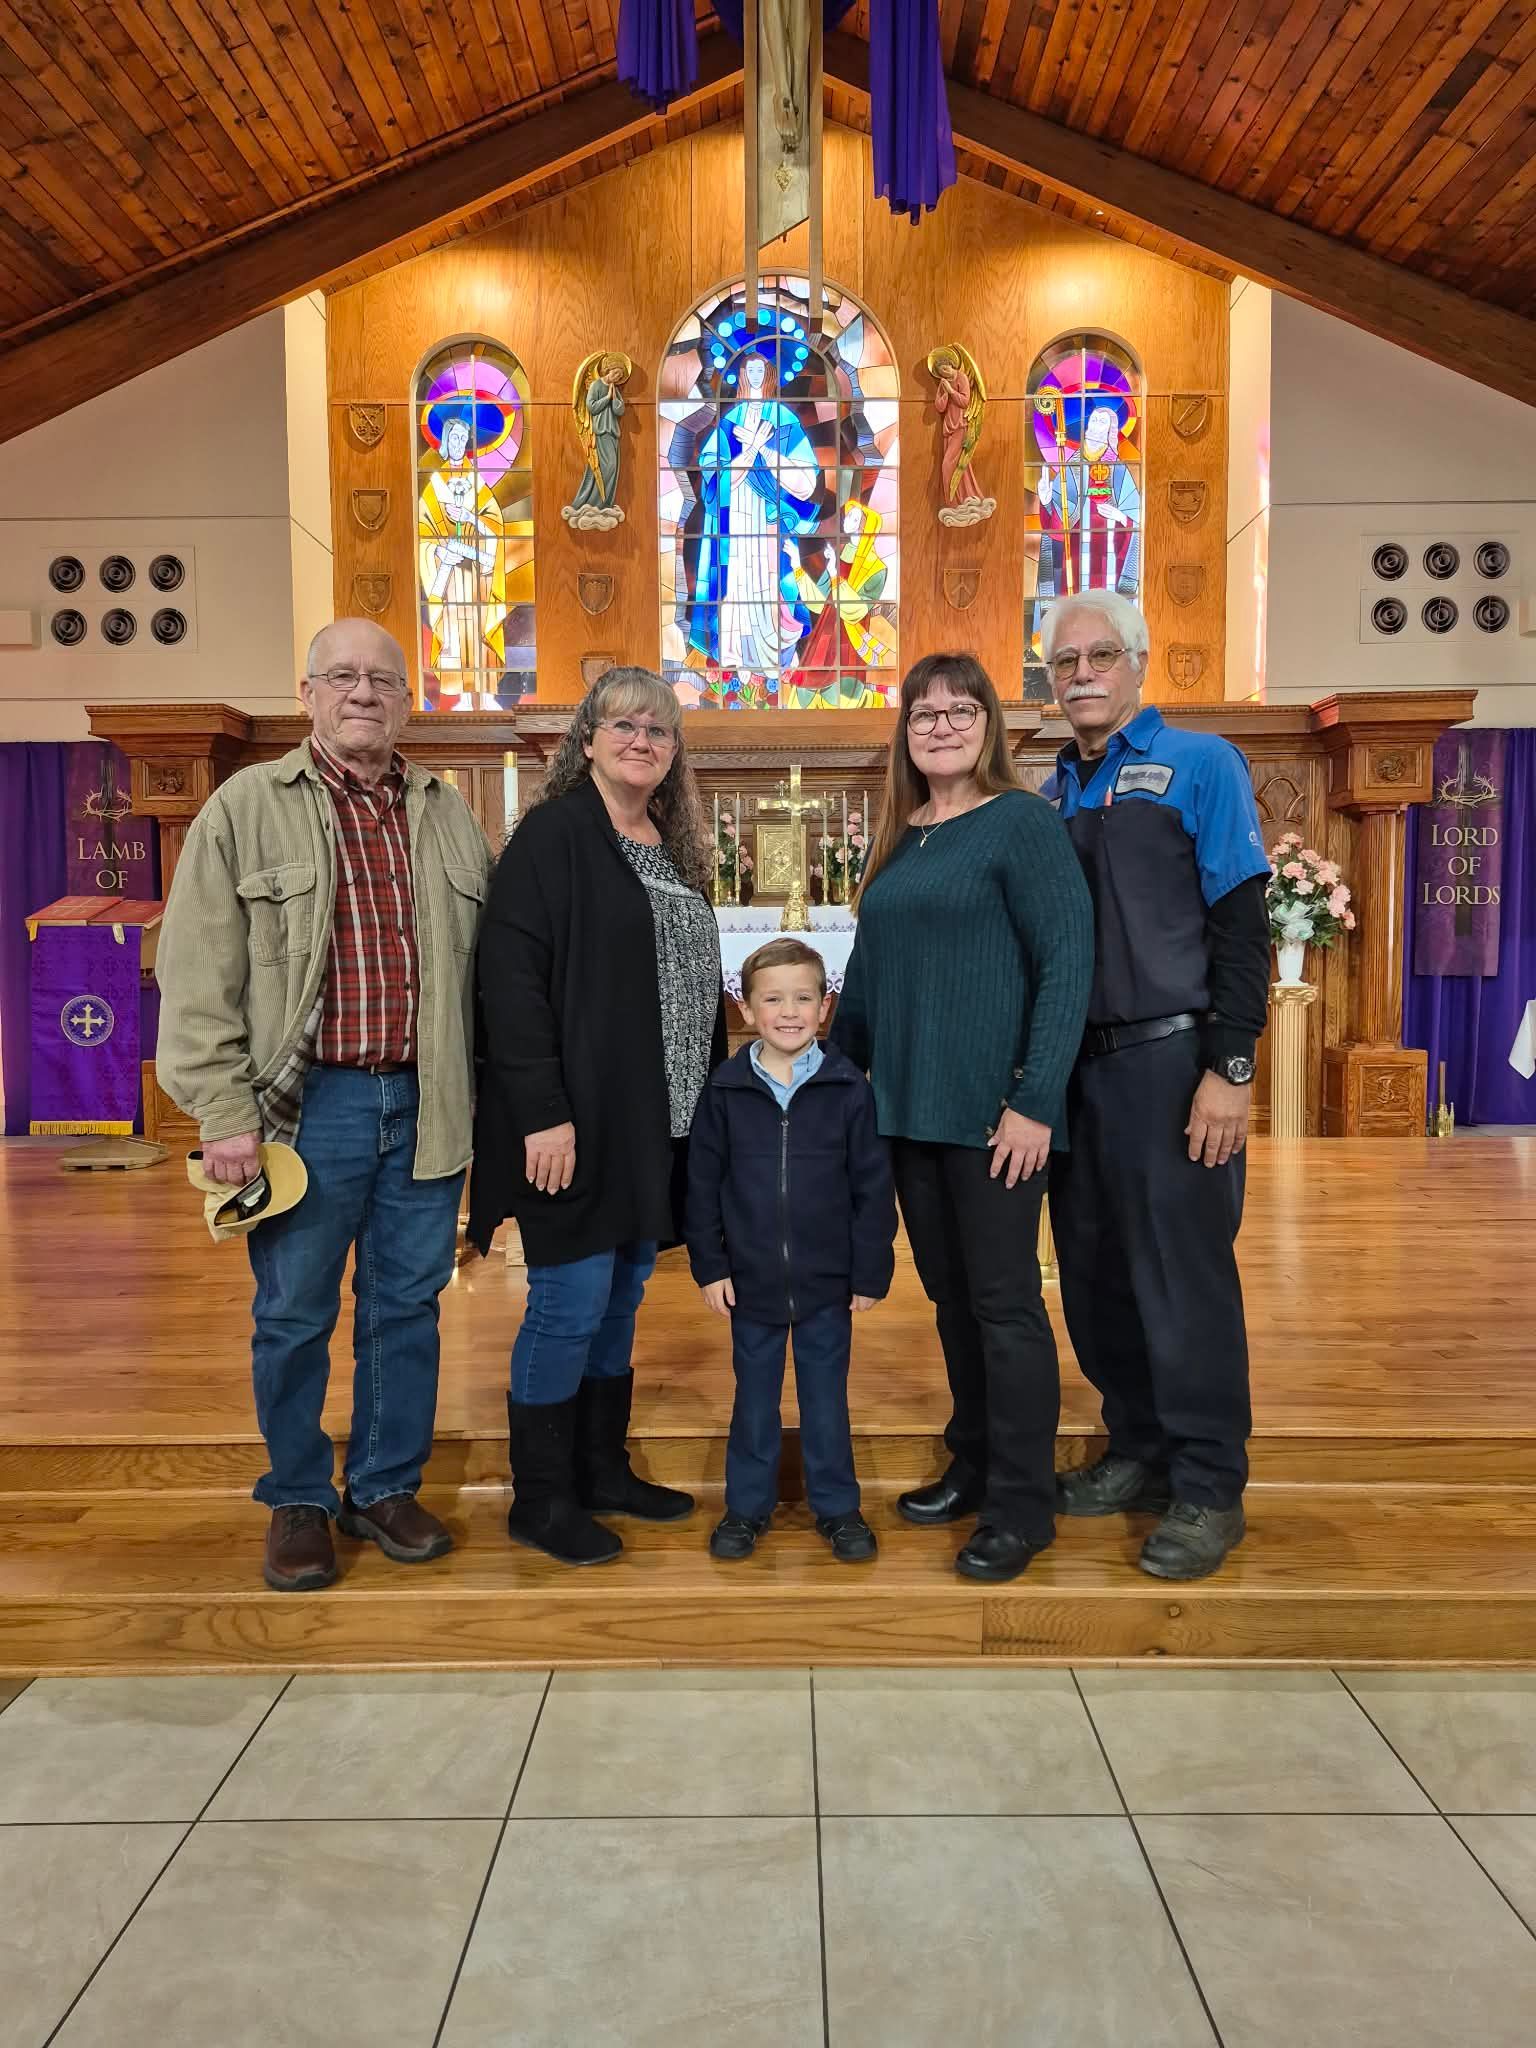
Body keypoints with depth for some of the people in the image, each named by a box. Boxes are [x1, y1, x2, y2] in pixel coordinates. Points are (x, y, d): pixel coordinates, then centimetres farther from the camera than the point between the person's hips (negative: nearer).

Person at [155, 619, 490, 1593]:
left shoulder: (450, 816, 11)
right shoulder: (246, 807, 0)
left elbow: (486, 970, 12)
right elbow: (199, 974, -4)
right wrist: (226, 1110, -10)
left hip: (426, 1104, 3)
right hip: (308, 1104, -3)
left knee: (408, 1309, 12)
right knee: (295, 1316, 8)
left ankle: (387, 1487, 30)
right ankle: (299, 1500, 28)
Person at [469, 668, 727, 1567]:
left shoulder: (676, 848, 14)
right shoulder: (553, 836, -9)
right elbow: (510, 978, -17)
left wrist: (713, 1100, 12)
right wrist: (542, 1114, -22)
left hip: (659, 1124, 8)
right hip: (579, 1123, -7)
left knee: (622, 1298, 16)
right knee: (570, 1304, 1)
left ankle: (603, 1467, 31)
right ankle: (541, 1499, 17)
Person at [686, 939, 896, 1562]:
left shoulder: (848, 1089, -8)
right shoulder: (725, 1091, -5)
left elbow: (873, 1188, -4)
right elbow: (702, 1184, 0)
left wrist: (871, 1272, -4)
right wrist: (709, 1266, -2)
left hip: (827, 1283, -1)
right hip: (751, 1281, 1)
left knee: (826, 1398, 13)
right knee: (754, 1399, 15)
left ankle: (837, 1506, 29)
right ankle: (747, 1505, 31)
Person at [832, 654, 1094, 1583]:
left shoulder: (1021, 822, -7)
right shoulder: (899, 837, 13)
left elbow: (1068, 961, -13)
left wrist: (1035, 1101, -18)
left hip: (993, 1112, -6)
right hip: (908, 1110, 7)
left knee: (1004, 1302, 1)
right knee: (950, 1295, 15)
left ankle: (1021, 1507, 15)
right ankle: (975, 1464, 32)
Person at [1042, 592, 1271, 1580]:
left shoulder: (1199, 765, -1)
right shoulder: (1053, 794, 14)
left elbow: (1242, 928, -8)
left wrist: (1230, 1068, -15)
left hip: (1171, 1063, -6)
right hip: (1075, 1070, 6)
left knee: (1184, 1281, 0)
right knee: (1095, 1274, 12)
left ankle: (1208, 1491, 15)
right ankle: (1140, 1453, 29)